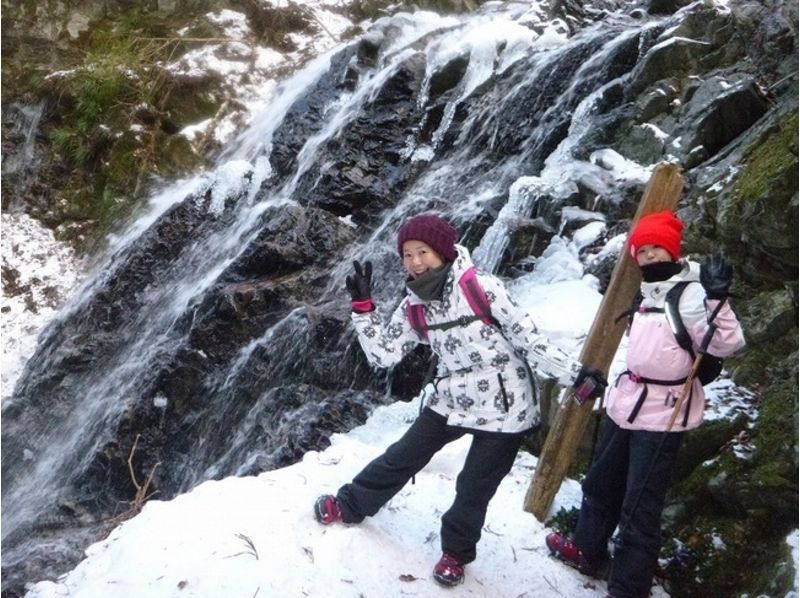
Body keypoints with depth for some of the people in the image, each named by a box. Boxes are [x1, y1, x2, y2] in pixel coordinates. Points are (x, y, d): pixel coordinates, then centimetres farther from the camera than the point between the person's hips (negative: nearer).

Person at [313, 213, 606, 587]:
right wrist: (362, 306, -8)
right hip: (451, 402, 5)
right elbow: (383, 355, 0)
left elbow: (526, 338, -13)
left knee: (473, 489, 6)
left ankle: (456, 551, 33)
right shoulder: (414, 307, 0)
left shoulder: (480, 287, -16)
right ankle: (350, 505, 39)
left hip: (503, 407, -4)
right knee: (401, 458, 15)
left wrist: (572, 373, -16)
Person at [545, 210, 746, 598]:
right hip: (626, 402, 9)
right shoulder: (648, 292, 11)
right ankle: (587, 549, 42)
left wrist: (718, 299, -37)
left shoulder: (692, 293, -15)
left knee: (640, 506, -6)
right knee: (601, 483, 23)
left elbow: (727, 344, -27)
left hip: (662, 414, -9)